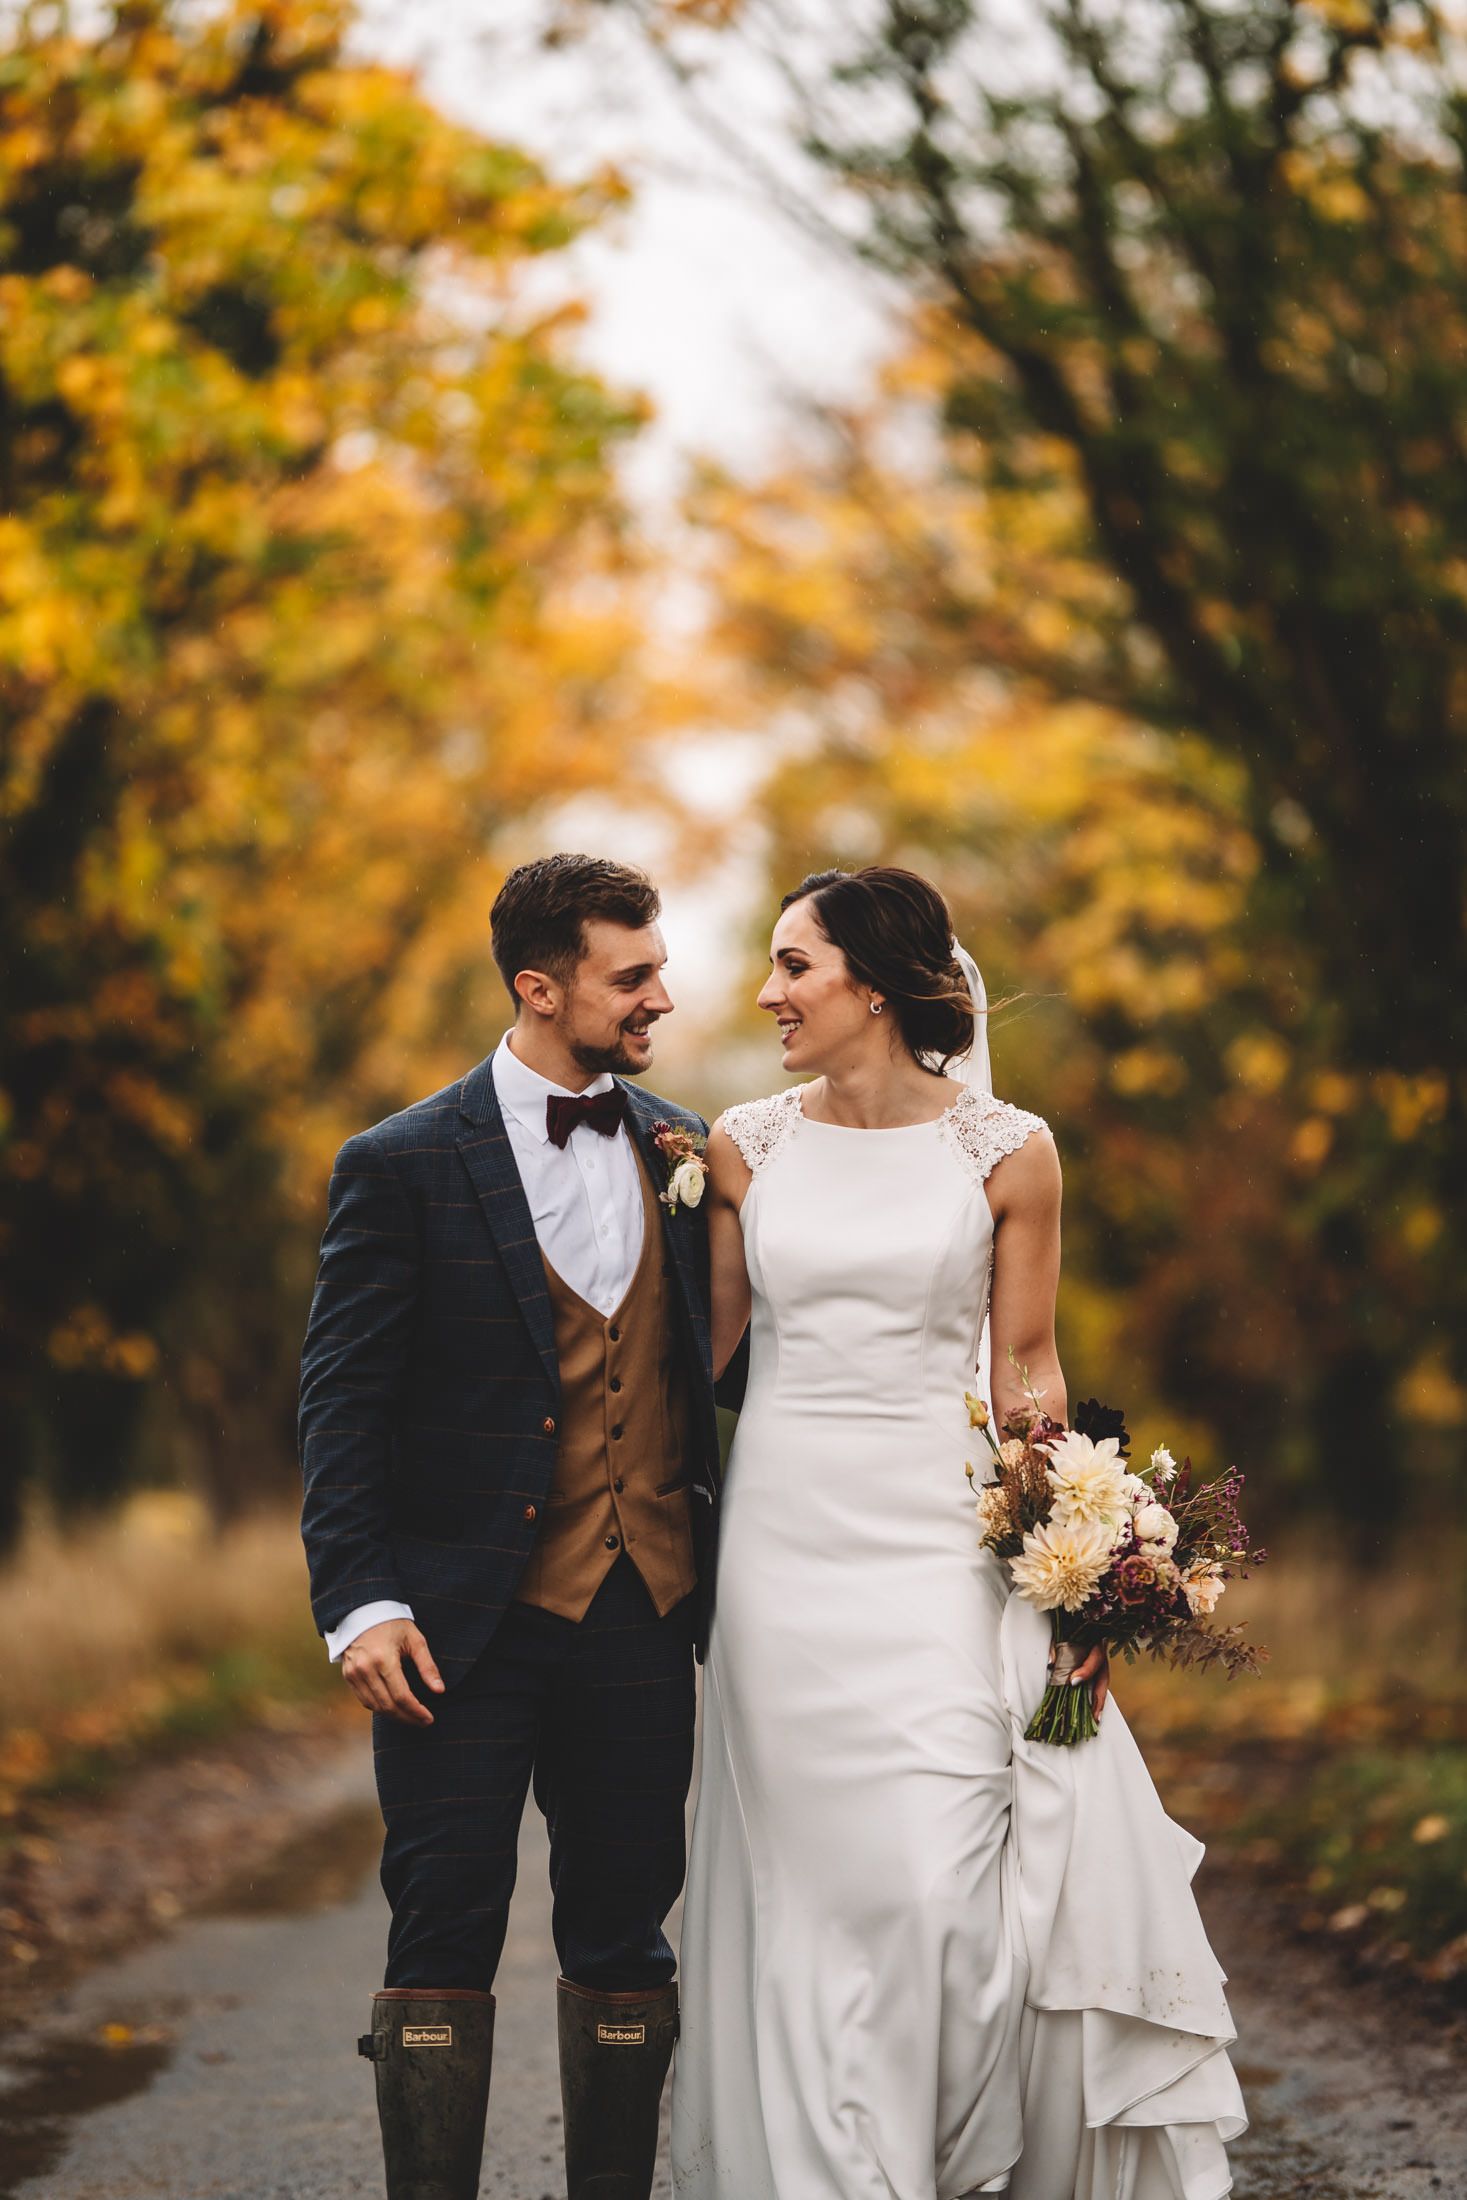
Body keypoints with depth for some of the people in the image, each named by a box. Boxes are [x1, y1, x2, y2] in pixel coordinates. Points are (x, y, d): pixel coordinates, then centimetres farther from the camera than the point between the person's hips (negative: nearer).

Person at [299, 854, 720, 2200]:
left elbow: (717, 1370, 14)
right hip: (466, 1620, -4)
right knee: (446, 1936, 0)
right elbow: (342, 1402, -5)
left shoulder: (685, 1152, 9)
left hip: (644, 1616, 4)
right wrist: (361, 1599, -14)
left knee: (625, 1933, 9)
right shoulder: (404, 1168, -4)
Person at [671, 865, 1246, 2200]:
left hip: (940, 1540, -2)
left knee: (949, 1878, -10)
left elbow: (1027, 1365, 3)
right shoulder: (746, 1147, 5)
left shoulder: (1006, 1153, -1)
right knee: (812, 1885, 2)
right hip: (786, 1538, 2)